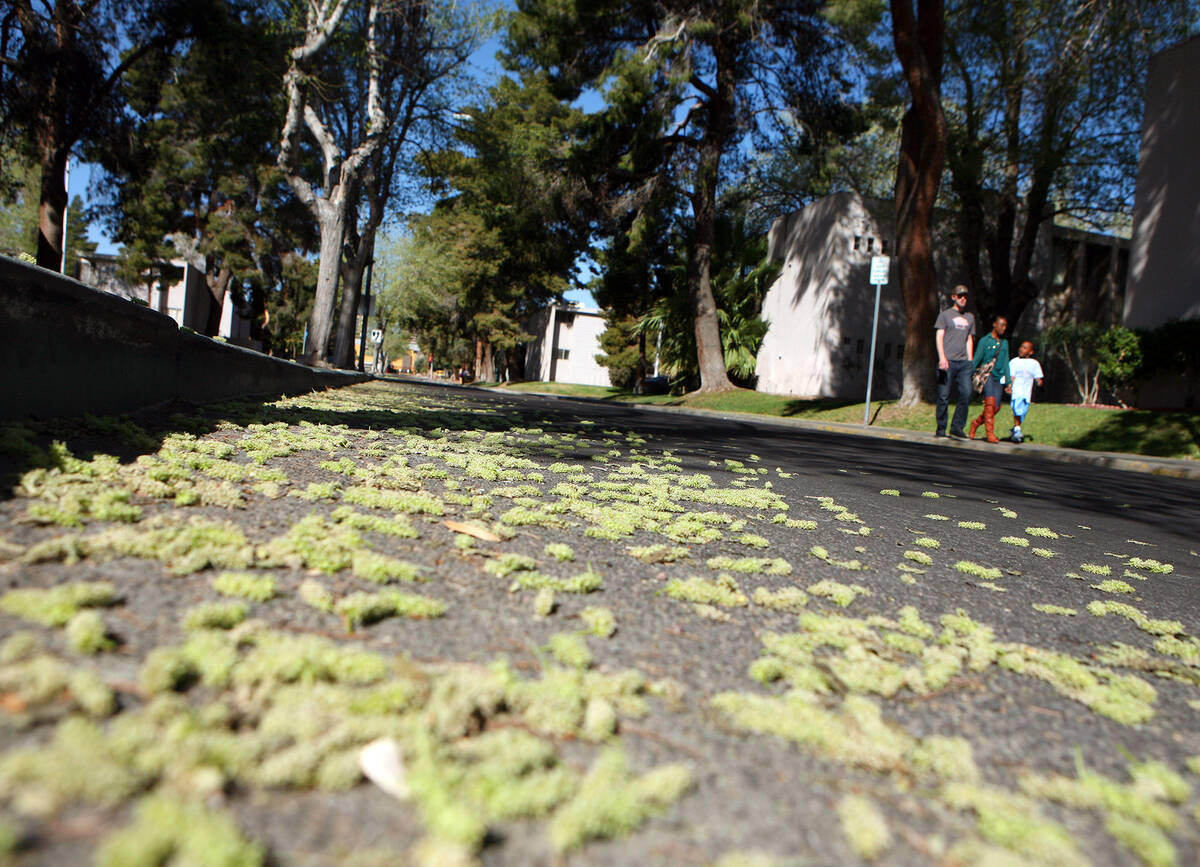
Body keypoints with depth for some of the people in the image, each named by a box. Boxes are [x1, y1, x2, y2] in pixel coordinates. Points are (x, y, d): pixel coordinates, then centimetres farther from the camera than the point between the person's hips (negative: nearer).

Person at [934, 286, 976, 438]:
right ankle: (941, 429, 5)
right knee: (944, 396, -4)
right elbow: (939, 336, -2)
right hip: (948, 361, -4)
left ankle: (957, 427, -2)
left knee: (966, 393, -9)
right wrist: (942, 357, -14)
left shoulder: (970, 317, 21)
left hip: (964, 362, 4)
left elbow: (969, 340, 24)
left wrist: (970, 360, 14)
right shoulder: (945, 314, 7)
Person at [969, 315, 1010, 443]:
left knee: (996, 407, -2)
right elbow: (976, 359, 2)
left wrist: (1008, 381, 14)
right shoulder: (985, 340, 3)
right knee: (990, 402, -18)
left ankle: (976, 423, 20)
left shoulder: (1004, 343, 18)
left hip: (999, 376, 5)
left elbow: (1006, 363, 20)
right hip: (986, 374, -5)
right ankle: (990, 433, -15)